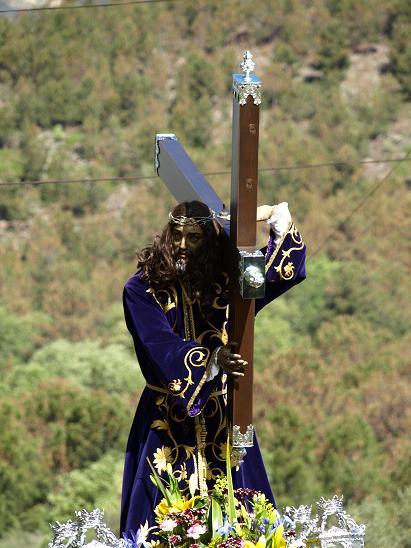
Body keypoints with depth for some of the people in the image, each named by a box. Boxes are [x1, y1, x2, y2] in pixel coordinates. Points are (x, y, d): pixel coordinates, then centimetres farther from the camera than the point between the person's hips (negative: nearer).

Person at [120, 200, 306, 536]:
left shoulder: (225, 282, 4)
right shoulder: (142, 289, -5)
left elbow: (283, 268, 0)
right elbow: (161, 345, -20)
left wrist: (275, 216, -13)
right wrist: (212, 360, -36)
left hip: (221, 418, 2)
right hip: (167, 419, -2)